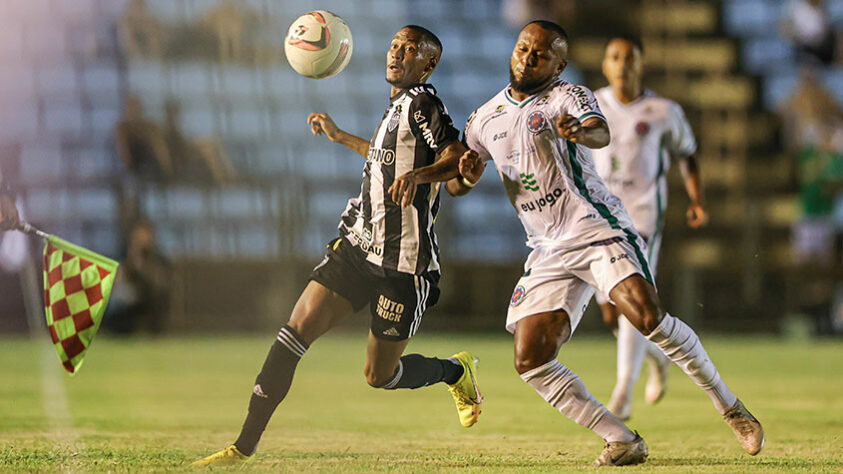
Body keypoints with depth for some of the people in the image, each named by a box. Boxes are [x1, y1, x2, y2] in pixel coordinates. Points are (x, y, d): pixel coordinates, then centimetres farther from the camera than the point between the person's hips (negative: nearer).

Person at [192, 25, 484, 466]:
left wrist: (421, 174, -41)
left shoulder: (423, 103, -9)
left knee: (380, 375, 0)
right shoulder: (397, 107, 17)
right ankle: (245, 445, -8)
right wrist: (341, 137, 45)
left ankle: (456, 370, 31)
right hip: (359, 244, 7)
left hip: (403, 260, -7)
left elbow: (458, 159, -22)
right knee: (298, 328, -8)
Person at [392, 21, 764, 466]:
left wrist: (580, 131, -51)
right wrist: (420, 174, 15)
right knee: (530, 362, -10)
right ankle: (622, 441, -2)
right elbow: (463, 161, 34)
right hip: (549, 253, 6)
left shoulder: (568, 97, -5)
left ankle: (729, 406, -10)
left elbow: (601, 132, -27)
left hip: (598, 229, -6)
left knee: (648, 316, -28)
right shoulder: (486, 119, 13)